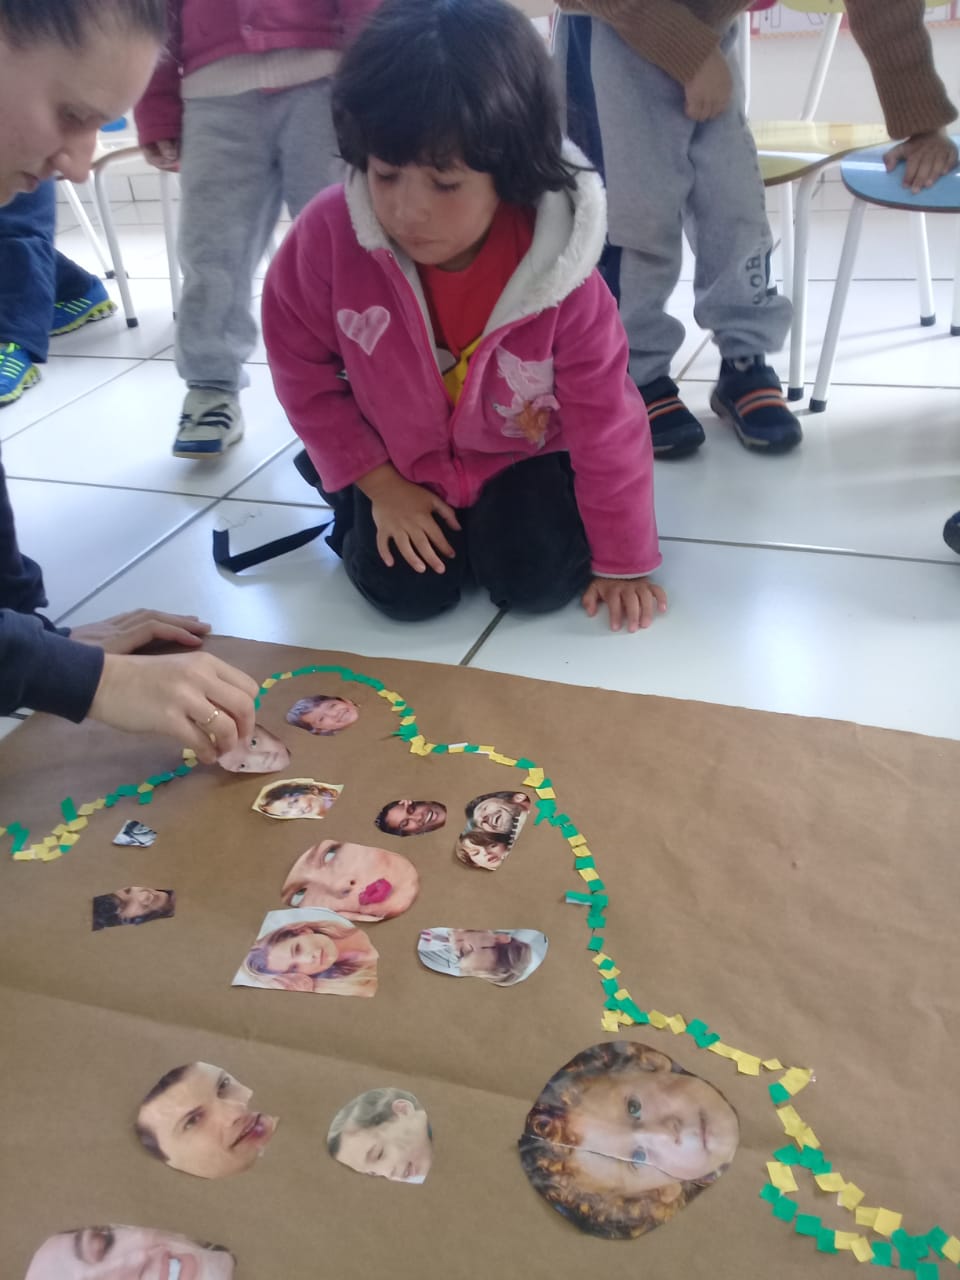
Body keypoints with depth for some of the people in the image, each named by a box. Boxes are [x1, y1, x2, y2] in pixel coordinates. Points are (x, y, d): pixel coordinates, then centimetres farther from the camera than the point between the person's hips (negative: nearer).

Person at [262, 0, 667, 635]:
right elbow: (302, 369, -10)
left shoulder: (561, 278, -29)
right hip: (400, 458, 1)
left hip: (522, 457, 0)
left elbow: (605, 424, -18)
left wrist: (622, 563, -10)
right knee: (408, 591, -14)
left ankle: (498, 514, 18)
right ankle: (353, 505, 19)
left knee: (538, 578, -16)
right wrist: (377, 483, -10)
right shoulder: (328, 235, -27)